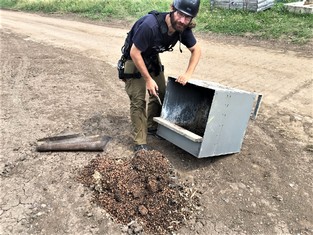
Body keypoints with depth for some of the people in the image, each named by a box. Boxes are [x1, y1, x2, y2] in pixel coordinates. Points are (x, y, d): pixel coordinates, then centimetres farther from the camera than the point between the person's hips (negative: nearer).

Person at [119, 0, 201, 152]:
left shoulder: (183, 29, -17)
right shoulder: (150, 25, -37)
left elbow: (196, 50, -3)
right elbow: (135, 53, -29)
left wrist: (188, 74, -16)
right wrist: (148, 79, -24)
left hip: (153, 57, 6)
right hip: (134, 58, -6)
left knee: (160, 94, 7)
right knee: (138, 100, -11)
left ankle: (152, 127, 29)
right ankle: (140, 143, -2)